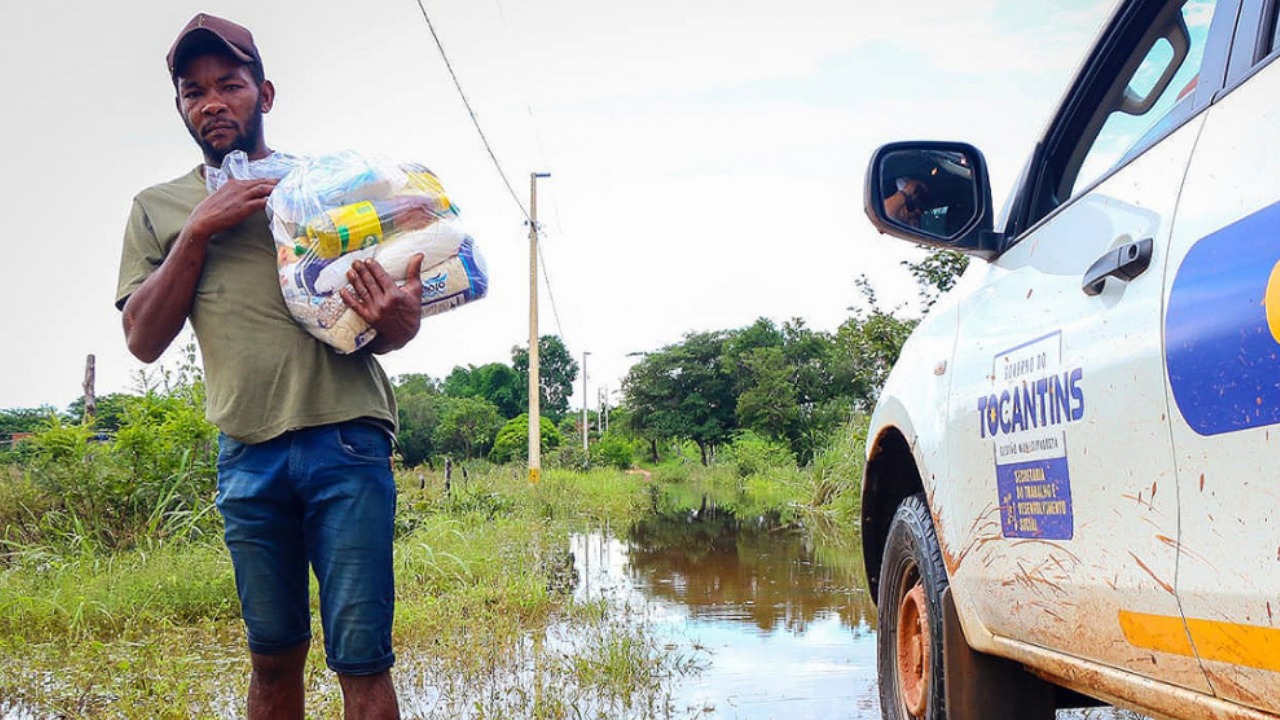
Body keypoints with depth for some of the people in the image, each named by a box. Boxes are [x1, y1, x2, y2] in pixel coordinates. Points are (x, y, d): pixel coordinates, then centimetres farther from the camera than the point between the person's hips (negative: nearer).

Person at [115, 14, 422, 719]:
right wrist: (199, 231, -4)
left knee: (360, 659, -4)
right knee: (273, 655, 11)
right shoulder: (158, 208, 14)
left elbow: (393, 318, 11)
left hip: (345, 441, -2)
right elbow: (143, 340, 5)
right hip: (246, 455, 2)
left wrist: (396, 322, -15)